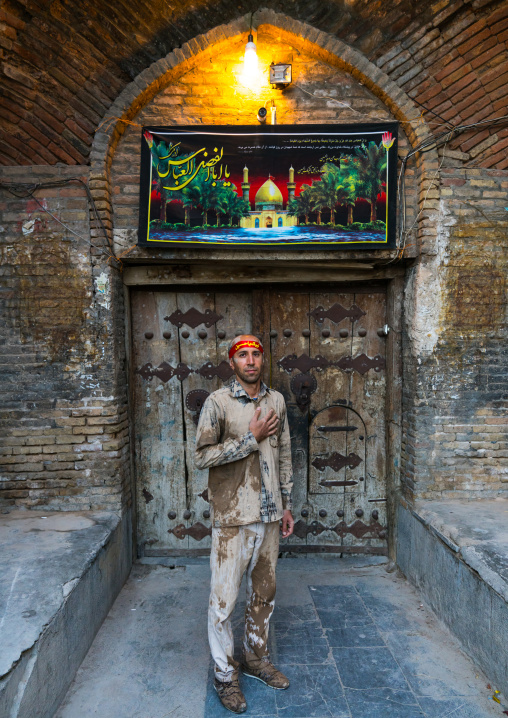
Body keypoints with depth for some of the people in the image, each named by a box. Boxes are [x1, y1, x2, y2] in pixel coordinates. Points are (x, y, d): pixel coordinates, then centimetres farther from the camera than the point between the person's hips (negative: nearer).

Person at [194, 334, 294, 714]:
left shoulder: (276, 400, 6)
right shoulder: (218, 402, -9)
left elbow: (284, 455, 11)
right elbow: (203, 456, -15)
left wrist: (287, 505, 12)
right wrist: (251, 438, -18)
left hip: (269, 515, 5)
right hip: (234, 517, -5)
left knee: (264, 591, 18)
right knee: (224, 598, 4)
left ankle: (256, 658, 38)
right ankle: (226, 674, 25)